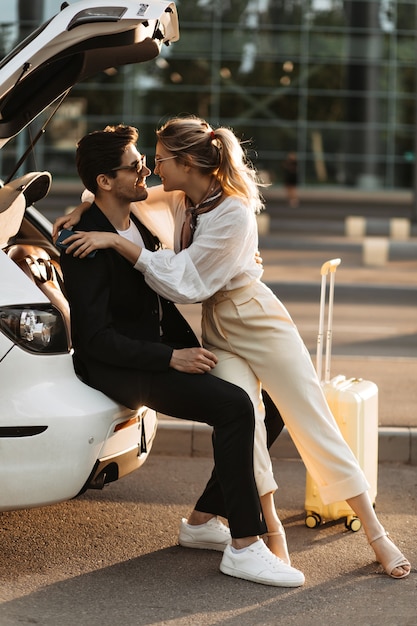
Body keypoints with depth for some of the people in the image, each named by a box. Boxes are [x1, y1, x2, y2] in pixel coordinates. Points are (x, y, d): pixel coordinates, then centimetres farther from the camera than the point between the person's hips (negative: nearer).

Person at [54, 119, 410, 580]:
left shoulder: (234, 214, -26)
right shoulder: (180, 199, -2)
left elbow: (184, 282, -25)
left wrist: (117, 242, -25)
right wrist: (83, 210, -1)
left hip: (260, 324, -6)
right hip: (218, 331, 6)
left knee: (314, 425, -3)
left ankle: (377, 536, 6)